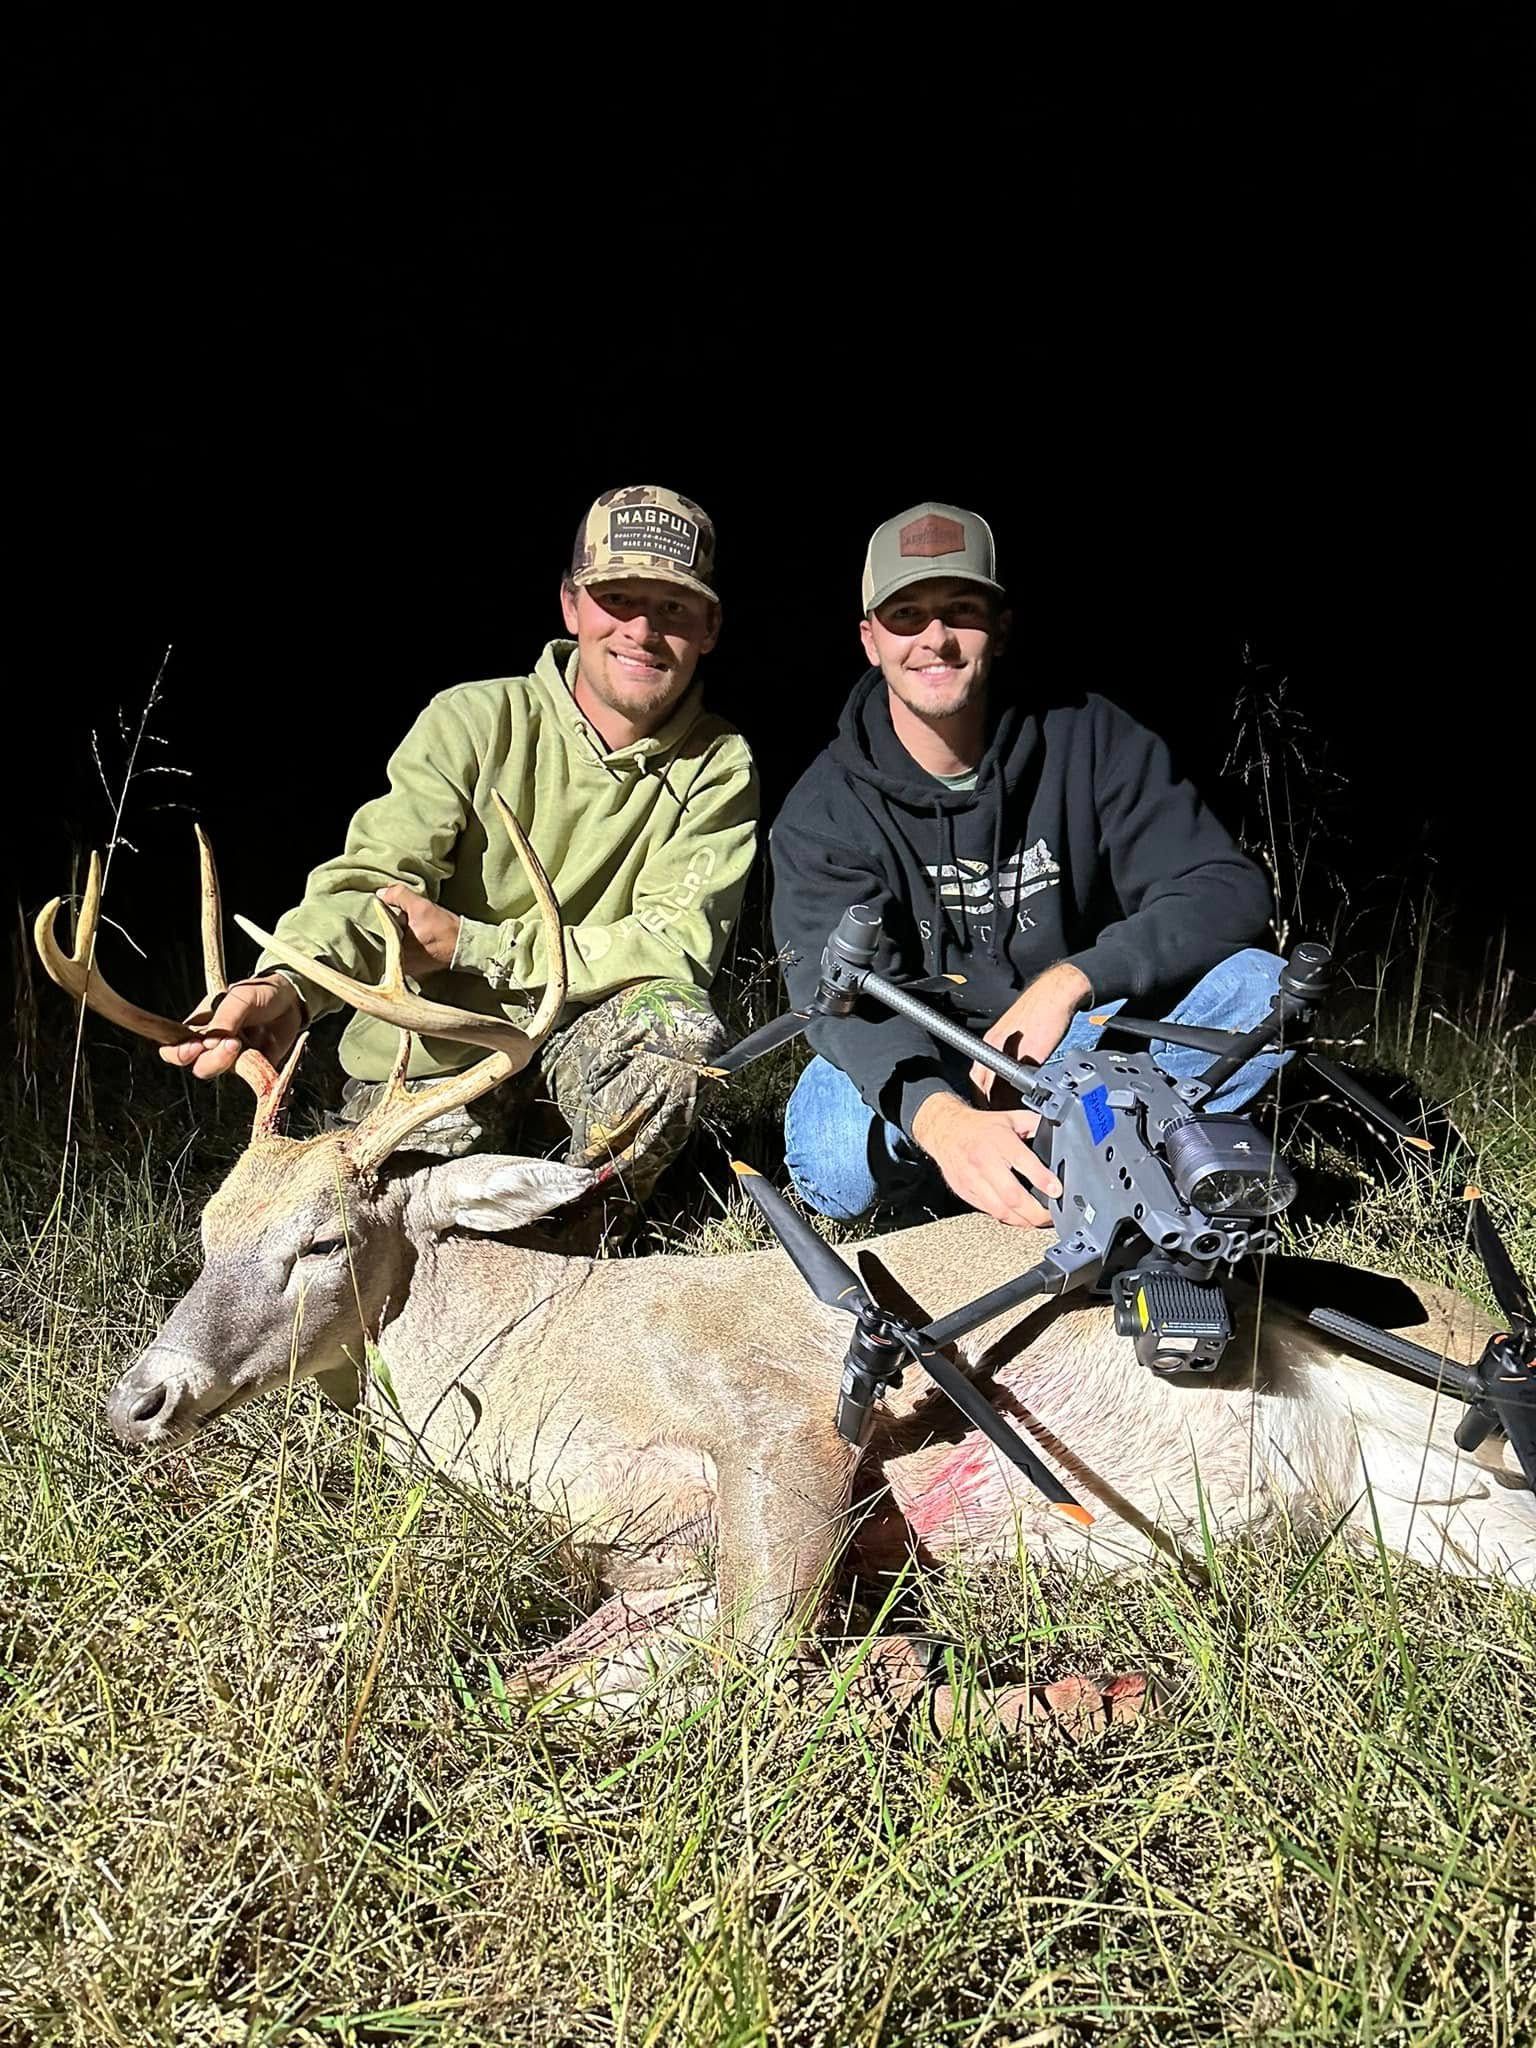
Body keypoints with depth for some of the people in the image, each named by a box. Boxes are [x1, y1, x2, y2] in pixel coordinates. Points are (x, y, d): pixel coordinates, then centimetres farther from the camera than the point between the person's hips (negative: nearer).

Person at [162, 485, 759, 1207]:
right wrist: (288, 983, -44)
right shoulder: (473, 722, -11)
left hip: (591, 1029, 0)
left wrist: (469, 945, -26)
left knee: (680, 1024, -30)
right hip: (437, 1043, 0)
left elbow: (680, 942, -18)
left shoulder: (718, 767, -8)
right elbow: (370, 882, -20)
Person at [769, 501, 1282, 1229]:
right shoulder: (825, 810, -11)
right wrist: (938, 1117, -50)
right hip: (913, 1079, -1)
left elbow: (1228, 890, -13)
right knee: (834, 1161, -36)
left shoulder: (1087, 738, -5)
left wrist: (1066, 984, -29)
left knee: (1258, 987, -22)